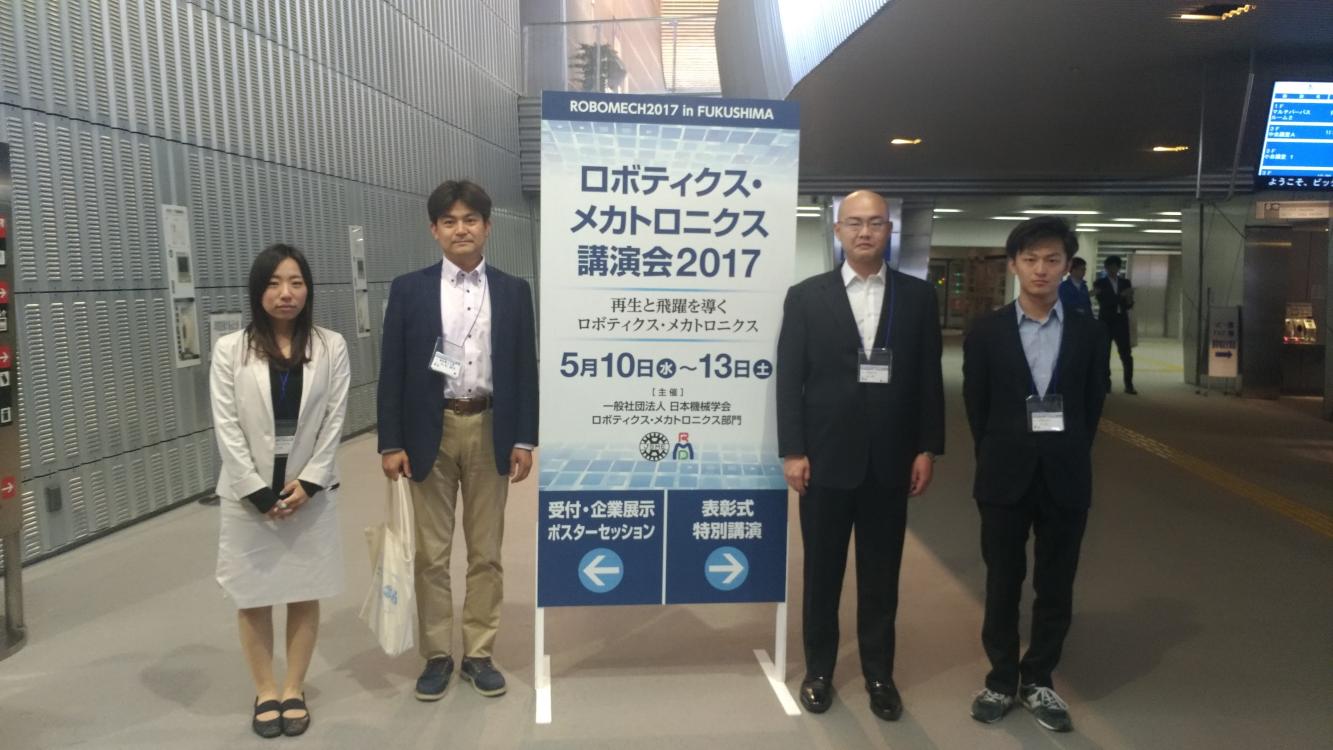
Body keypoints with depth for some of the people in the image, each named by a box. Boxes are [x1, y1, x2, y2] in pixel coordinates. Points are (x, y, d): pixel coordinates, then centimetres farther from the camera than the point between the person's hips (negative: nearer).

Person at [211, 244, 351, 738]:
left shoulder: (331, 347, -1)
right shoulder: (230, 350, -3)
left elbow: (334, 422, -2)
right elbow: (227, 428, -6)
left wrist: (307, 483, -10)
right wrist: (258, 492, -11)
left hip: (310, 492, 1)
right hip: (249, 495, 0)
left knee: (305, 596, 10)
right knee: (254, 599, 9)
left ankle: (294, 690, 26)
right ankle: (265, 692, 26)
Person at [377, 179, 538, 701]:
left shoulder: (513, 291, 3)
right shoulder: (409, 289, 0)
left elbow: (525, 370, 3)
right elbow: (393, 370, -1)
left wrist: (524, 439, -2)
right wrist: (390, 443, -6)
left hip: (490, 430, 1)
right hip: (431, 432, -1)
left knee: (486, 552, 9)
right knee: (431, 553, 7)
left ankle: (479, 654, 23)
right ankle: (437, 656, 22)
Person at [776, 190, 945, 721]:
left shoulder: (918, 296, 4)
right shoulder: (806, 296, 0)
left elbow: (929, 379, 4)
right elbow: (789, 380, -2)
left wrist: (928, 449, 0)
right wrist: (792, 451, -8)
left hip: (890, 461, 1)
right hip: (826, 459, -1)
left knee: (881, 577, 12)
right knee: (822, 573, 11)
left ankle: (879, 674, 28)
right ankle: (819, 671, 28)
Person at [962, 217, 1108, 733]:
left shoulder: (1088, 332, 2)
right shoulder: (985, 333, -1)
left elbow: (1093, 404, 7)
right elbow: (976, 407, 4)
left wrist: (1068, 456, 5)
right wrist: (1000, 459, 5)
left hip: (1065, 478, 1)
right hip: (1005, 477, -1)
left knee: (1056, 587, 9)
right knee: (1002, 584, 8)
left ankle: (1038, 681, 24)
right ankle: (1002, 680, 22)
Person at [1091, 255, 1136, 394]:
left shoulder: (1125, 282, 11)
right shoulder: (1099, 283, 1)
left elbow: (1129, 305, 9)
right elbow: (1103, 302, -12)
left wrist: (1129, 299, -12)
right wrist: (1121, 295, -22)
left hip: (1121, 322, 2)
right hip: (1105, 322, -2)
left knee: (1127, 355, -3)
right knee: (1105, 355, -1)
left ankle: (1129, 385, 1)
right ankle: (1106, 385, 5)